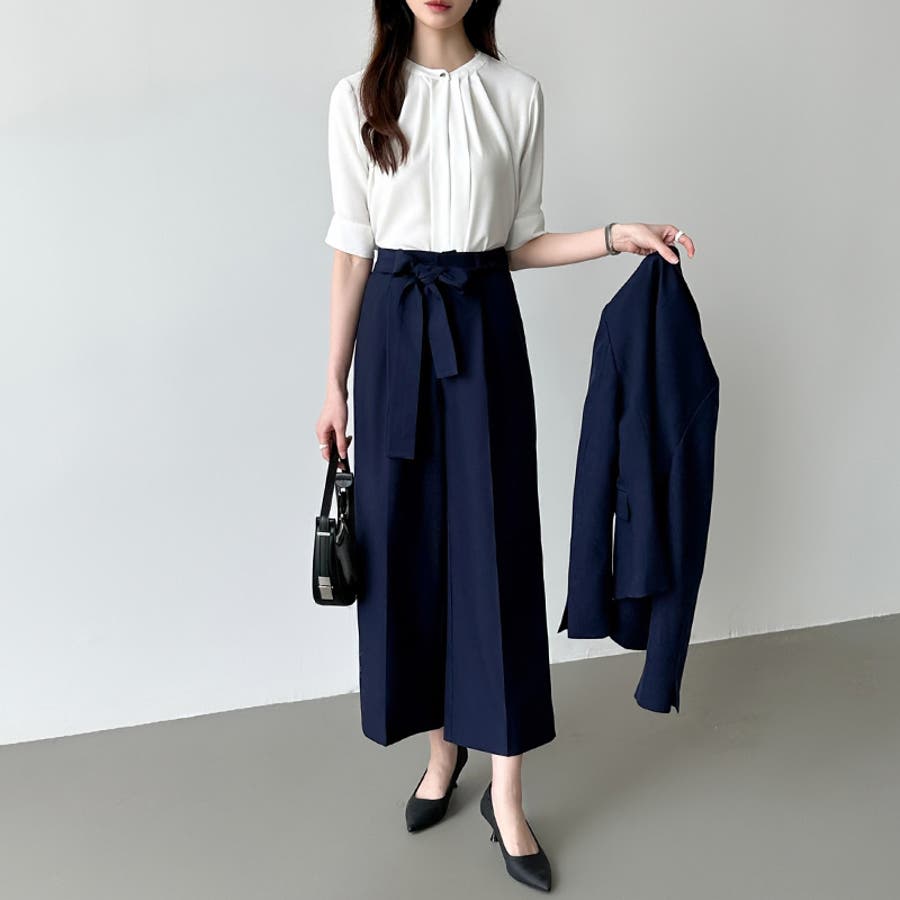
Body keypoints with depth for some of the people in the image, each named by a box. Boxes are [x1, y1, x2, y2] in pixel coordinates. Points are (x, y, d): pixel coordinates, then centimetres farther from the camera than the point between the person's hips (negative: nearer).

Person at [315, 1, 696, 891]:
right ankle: (442, 744, 27)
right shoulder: (358, 99, 5)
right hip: (396, 328, 1)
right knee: (408, 543, 6)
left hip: (483, 326, 0)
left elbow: (518, 242, 8)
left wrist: (615, 235, -7)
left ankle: (506, 795, 11)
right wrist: (335, 382, 3)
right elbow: (352, 250, 5)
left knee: (497, 547, -1)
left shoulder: (517, 93, 4)